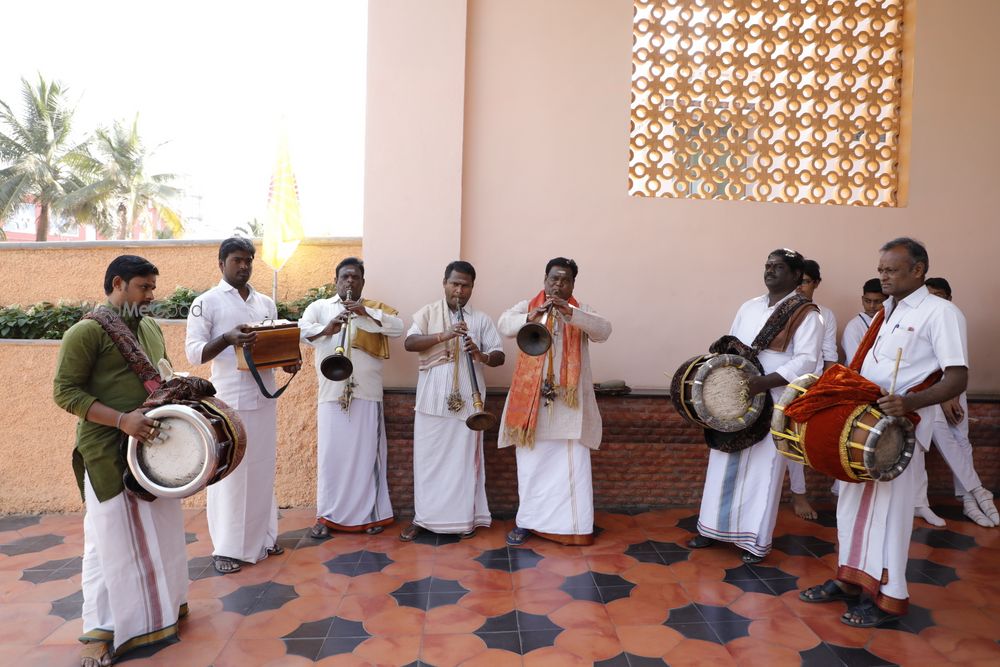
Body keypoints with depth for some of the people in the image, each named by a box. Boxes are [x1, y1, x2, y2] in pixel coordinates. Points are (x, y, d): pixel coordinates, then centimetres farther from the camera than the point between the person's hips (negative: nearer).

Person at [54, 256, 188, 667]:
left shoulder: (151, 328, 11)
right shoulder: (87, 331, -12)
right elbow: (65, 392, -16)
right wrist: (121, 419, -26)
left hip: (154, 446, 7)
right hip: (109, 452, -7)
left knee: (161, 531, 17)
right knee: (112, 539, 3)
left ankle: (162, 606, 36)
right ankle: (101, 631, 20)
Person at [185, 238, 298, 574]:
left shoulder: (266, 303, 13)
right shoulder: (206, 302, -2)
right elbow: (193, 351, -9)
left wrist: (289, 362, -4)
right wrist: (227, 339, -26)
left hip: (264, 397, 5)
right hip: (228, 399, -5)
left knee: (263, 467, 12)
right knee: (228, 471, 1)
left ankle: (262, 535, 25)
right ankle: (226, 547, 12)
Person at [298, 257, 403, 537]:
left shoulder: (376, 308, 13)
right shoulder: (319, 306, 14)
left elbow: (398, 328, -4)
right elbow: (301, 328, -3)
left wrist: (365, 311, -14)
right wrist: (327, 329, -23)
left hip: (366, 393, 0)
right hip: (331, 393, 0)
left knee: (367, 453, 3)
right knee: (330, 454, 2)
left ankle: (371, 513, 13)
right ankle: (327, 515, 13)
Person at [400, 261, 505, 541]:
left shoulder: (481, 319, 9)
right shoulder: (428, 312, 7)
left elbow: (499, 355, 4)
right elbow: (409, 343, -8)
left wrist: (482, 356, -18)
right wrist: (443, 335, -22)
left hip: (467, 399, 1)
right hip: (432, 398, 0)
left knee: (465, 458, 5)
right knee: (427, 457, 5)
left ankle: (465, 517, 18)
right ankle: (423, 516, 17)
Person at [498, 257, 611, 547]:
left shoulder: (581, 311, 10)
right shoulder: (526, 306, 9)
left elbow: (604, 331, -10)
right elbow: (505, 325, -10)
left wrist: (569, 312, -25)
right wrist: (531, 317, -30)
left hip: (569, 401, 0)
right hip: (531, 398, 0)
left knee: (572, 465, 1)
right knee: (531, 464, 6)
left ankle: (573, 525, 10)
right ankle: (526, 520, 18)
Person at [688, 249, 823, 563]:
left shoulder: (805, 313, -7)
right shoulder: (749, 307, 13)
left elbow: (807, 360, -17)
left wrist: (763, 383, -25)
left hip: (774, 404, -6)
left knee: (763, 469, 2)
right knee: (725, 463, 11)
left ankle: (756, 541, 15)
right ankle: (716, 527, 25)